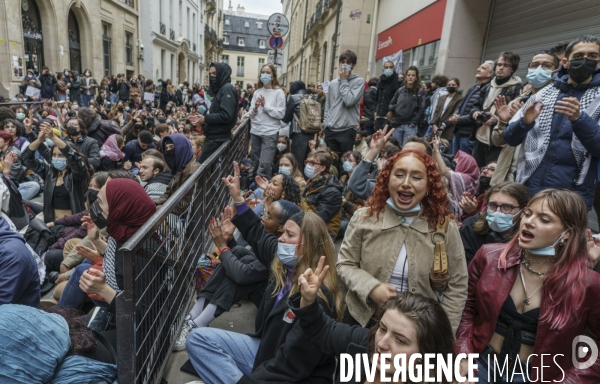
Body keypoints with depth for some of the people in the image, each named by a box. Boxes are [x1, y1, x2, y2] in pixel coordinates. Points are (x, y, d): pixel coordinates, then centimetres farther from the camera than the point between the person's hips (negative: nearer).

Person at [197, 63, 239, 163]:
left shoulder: (227, 89, -13)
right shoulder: (220, 89, 17)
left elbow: (226, 115, -24)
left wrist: (206, 119, -14)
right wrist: (203, 118, 6)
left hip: (218, 138, -9)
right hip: (215, 136, 9)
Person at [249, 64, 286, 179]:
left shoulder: (278, 92, -3)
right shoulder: (257, 92, 11)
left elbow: (281, 114, -10)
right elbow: (251, 115, 10)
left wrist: (265, 106, -13)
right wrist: (255, 108, -10)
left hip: (270, 133, -5)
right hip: (255, 132, 5)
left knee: (264, 165, -11)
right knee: (255, 164, 13)